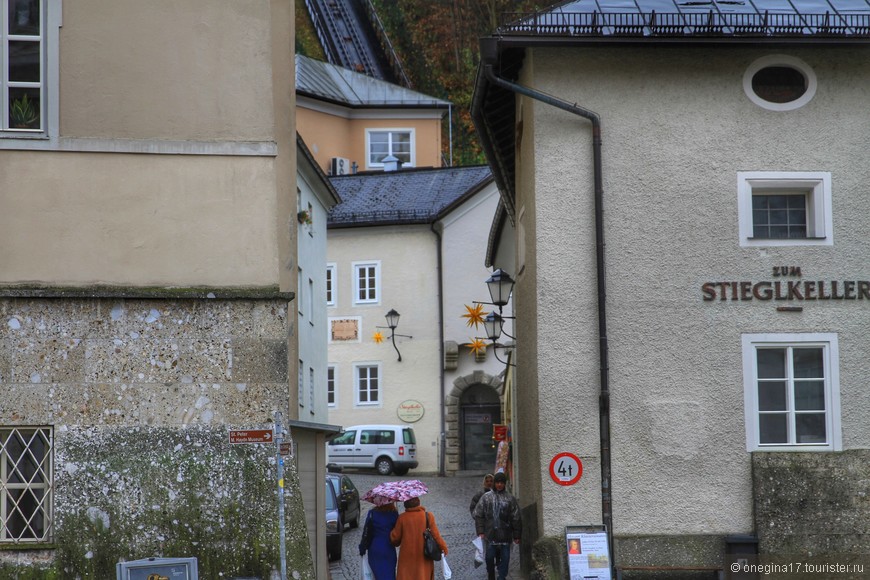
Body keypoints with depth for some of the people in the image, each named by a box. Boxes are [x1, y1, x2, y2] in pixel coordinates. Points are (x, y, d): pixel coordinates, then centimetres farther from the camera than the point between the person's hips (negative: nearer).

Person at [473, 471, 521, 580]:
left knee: (505, 558, 2)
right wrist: (480, 532, -5)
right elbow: (478, 515, 4)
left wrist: (516, 535, 1)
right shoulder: (486, 497, 4)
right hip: (490, 535, 0)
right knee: (490, 558, 3)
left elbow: (516, 518, 4)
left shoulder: (510, 498, 3)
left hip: (505, 535, 0)